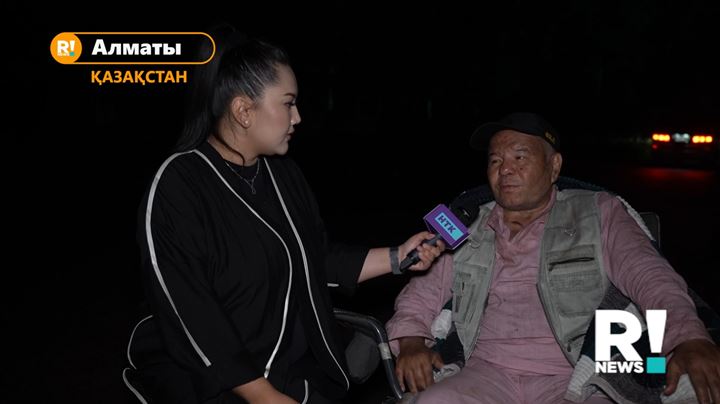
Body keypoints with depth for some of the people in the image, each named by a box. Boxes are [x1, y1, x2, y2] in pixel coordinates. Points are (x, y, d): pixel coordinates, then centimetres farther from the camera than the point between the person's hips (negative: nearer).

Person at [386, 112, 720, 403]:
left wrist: (690, 338, -23)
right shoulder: (467, 230, 15)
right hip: (488, 374, 1)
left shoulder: (599, 214, 9)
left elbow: (650, 277, -3)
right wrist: (411, 341, -5)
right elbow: (422, 293, 17)